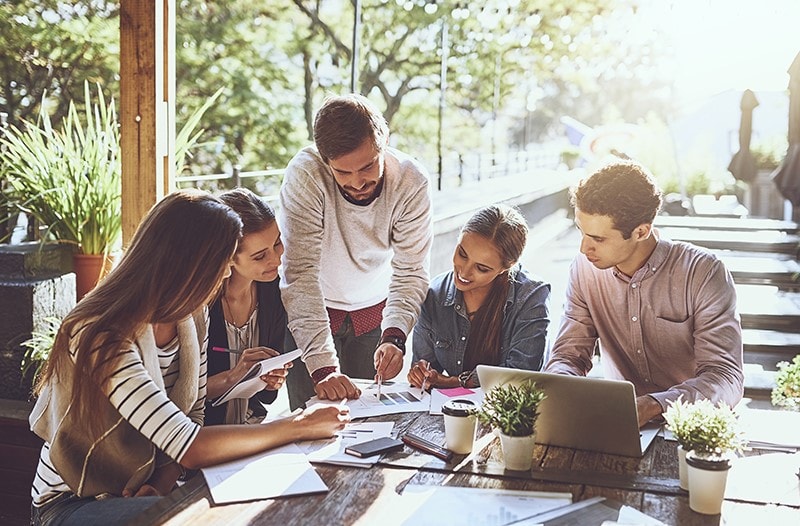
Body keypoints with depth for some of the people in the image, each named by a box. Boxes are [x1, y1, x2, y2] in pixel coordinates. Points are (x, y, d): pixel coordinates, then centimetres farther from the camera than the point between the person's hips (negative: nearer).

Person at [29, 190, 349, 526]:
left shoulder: (193, 318, -1)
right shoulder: (102, 338, -27)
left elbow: (193, 414, 4)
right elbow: (190, 447, -31)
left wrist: (161, 484, -14)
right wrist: (299, 427, -24)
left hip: (144, 489, 7)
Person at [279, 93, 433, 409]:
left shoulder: (411, 181, -21)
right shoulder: (304, 175, -29)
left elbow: (411, 273, -17)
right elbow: (301, 273, -32)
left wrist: (394, 336, -35)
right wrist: (322, 367, -39)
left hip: (375, 311, 2)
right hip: (311, 312, -2)